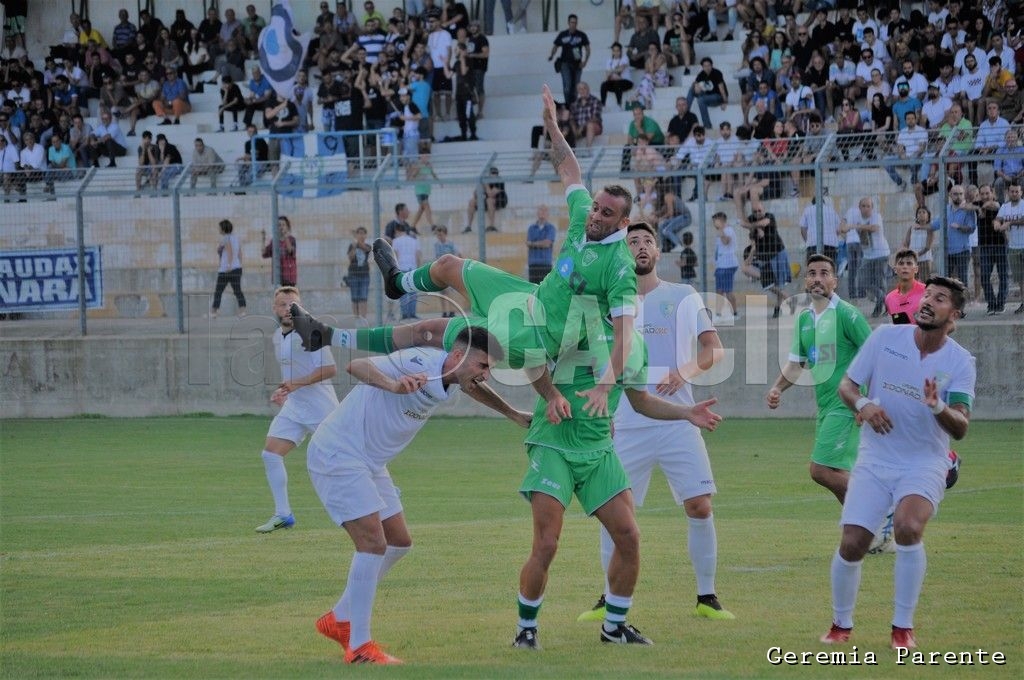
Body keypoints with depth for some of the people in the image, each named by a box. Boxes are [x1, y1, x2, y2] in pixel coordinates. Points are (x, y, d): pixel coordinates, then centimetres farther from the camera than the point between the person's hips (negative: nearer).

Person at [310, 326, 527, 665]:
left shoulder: (453, 379, 2)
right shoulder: (418, 364, -26)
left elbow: (475, 389, 27)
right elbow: (356, 366, -40)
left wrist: (514, 415, 23)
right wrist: (394, 385, -57)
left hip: (369, 464, 10)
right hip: (337, 455, -10)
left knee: (399, 543, 13)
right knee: (373, 544, -17)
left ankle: (339, 620, 24)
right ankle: (359, 647, -12)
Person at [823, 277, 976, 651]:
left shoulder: (960, 362, -7)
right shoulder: (885, 338, -5)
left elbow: (960, 429, -14)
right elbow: (846, 385, 1)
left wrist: (939, 409, -35)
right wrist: (862, 404, -21)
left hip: (925, 463, -2)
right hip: (875, 460, 2)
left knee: (908, 527, -29)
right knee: (851, 544, -8)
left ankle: (903, 627, -13)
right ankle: (841, 625, 19)